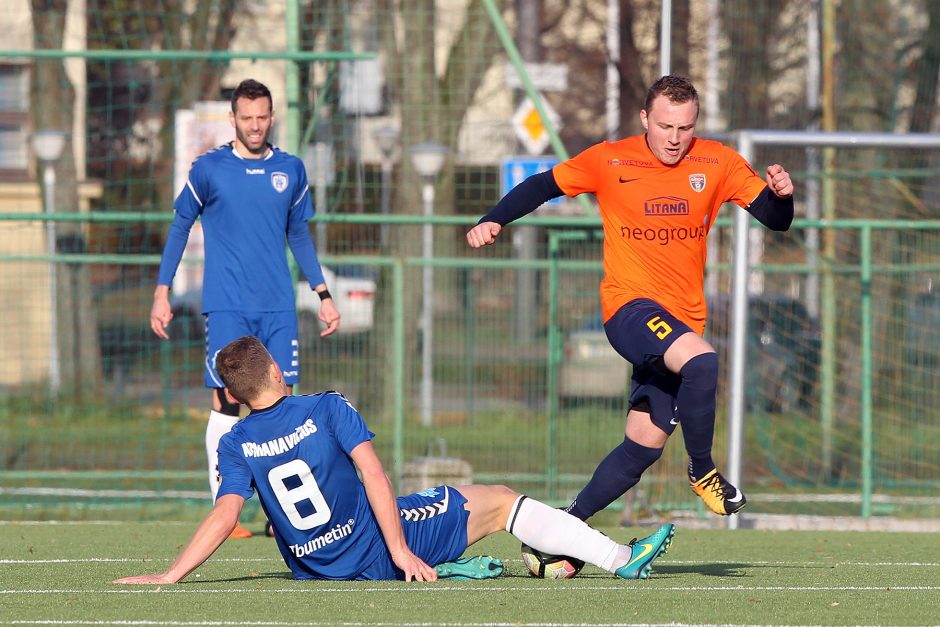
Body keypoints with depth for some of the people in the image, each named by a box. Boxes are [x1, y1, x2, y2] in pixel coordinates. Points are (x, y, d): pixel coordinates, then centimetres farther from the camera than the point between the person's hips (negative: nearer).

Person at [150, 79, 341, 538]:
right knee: (226, 401, -7)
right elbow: (179, 227, 7)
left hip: (278, 307, 3)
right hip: (226, 306, -3)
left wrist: (323, 294, 16)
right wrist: (162, 293, 1)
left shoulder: (290, 169, 10)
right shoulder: (209, 169, 0)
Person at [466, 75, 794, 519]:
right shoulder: (609, 162, -2)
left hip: (682, 321, 4)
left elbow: (776, 220, 2)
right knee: (700, 360, -33)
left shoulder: (717, 163, 2)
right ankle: (703, 471, -15)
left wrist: (781, 195, -20)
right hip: (629, 305, -4)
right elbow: (542, 186, 9)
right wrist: (493, 221, -5)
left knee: (644, 445, 4)